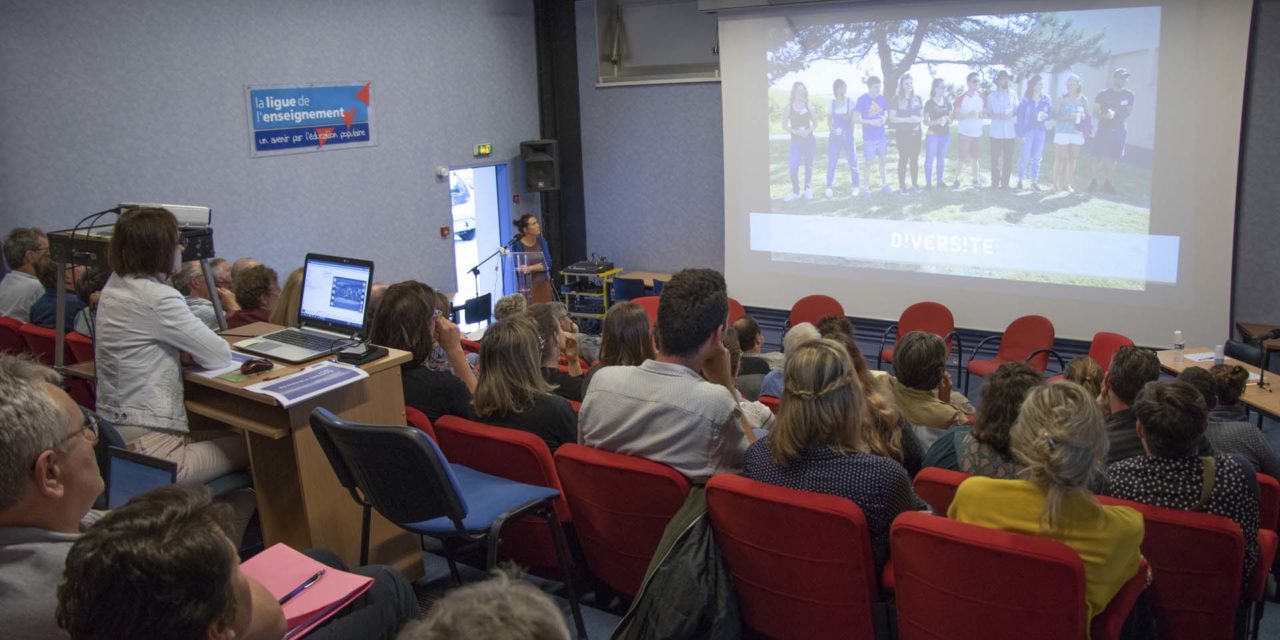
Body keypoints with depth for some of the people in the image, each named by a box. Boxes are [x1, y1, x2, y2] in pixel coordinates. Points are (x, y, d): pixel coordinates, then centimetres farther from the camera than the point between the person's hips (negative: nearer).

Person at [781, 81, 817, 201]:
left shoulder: (808, 107, 7)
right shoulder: (788, 108, 1)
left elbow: (814, 122, 13)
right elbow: (784, 125, 0)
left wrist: (809, 130, -7)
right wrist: (796, 131, -15)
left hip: (809, 138, 2)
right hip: (796, 140, -2)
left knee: (809, 165, 5)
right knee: (794, 167, -12)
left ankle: (807, 189, 18)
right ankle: (795, 192, 1)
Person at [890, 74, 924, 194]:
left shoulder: (917, 99, 9)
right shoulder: (897, 99, -3)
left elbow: (922, 116, 13)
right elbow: (892, 118, -9)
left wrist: (919, 119, -10)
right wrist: (907, 119, -18)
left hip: (915, 133, 4)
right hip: (903, 134, -4)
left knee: (915, 159, 8)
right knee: (903, 159, -2)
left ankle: (915, 184, 17)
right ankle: (901, 186, 3)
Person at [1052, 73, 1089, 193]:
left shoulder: (1083, 100, 7)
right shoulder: (1062, 99, 0)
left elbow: (1087, 115, 12)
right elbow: (1055, 115, -5)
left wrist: (1082, 116, -11)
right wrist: (1068, 117, -19)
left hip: (1077, 132, 3)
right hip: (1062, 131, -3)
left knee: (1072, 159, 3)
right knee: (1060, 158, -4)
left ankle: (1067, 184, 10)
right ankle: (1056, 183, 2)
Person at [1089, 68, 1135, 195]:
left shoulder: (1129, 95, 5)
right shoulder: (1102, 94, -3)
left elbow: (1129, 111, 20)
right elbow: (1095, 113, -3)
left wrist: (1123, 119, 5)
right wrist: (1105, 115, -22)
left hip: (1120, 132, 3)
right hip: (1104, 130, -3)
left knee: (1112, 159, 3)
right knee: (1098, 157, -5)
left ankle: (1107, 183, 11)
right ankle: (1094, 180, 9)